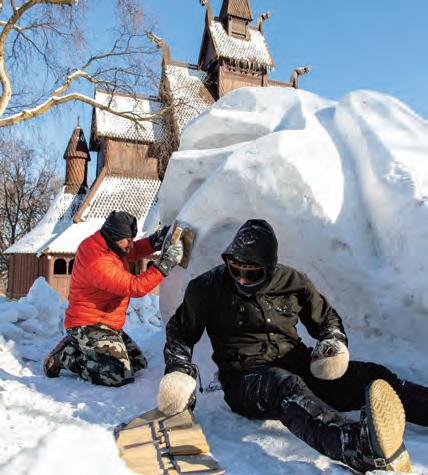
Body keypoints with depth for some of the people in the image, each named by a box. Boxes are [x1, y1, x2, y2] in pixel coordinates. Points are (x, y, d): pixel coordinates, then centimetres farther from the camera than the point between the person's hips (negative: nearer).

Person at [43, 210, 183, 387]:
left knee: (139, 363, 13)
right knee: (120, 375, -21)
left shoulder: (104, 243, 0)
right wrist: (165, 263, -28)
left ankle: (79, 347, 16)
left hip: (107, 324, 10)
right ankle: (66, 357, -2)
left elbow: (133, 252, 14)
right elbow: (134, 287, -29)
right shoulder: (96, 263, -28)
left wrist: (156, 240, -5)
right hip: (88, 325, -10)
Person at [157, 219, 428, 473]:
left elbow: (326, 319, 19)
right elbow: (181, 334, 10)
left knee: (371, 376, -18)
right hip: (246, 377, -4)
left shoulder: (293, 282, 4)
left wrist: (336, 342, -3)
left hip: (297, 366, 4)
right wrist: (180, 372, -5)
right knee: (288, 387, -39)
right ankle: (360, 445, -65)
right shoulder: (209, 287, -2)